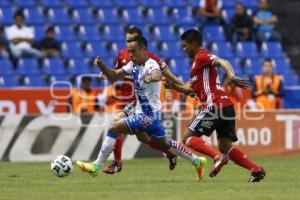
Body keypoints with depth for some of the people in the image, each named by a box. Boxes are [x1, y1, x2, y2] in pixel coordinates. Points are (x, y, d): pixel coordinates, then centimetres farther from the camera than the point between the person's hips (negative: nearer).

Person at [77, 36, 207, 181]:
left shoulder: (151, 65, -21)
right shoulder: (134, 65, 5)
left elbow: (157, 75, -44)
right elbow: (113, 76, 9)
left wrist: (152, 77, -69)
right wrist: (101, 66, -11)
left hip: (148, 115, -10)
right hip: (143, 112, 10)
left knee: (114, 129, -15)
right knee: (164, 143, 23)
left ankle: (97, 165, -11)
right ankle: (196, 161, 33)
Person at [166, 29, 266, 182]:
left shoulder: (201, 56, -2)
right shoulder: (196, 63, 27)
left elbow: (223, 62, -20)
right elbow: (190, 89, 29)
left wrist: (231, 76, -39)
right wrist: (172, 86, 16)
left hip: (215, 105, -10)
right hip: (226, 106, 10)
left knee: (188, 138, -4)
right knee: (225, 148, 7)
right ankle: (256, 169, -9)